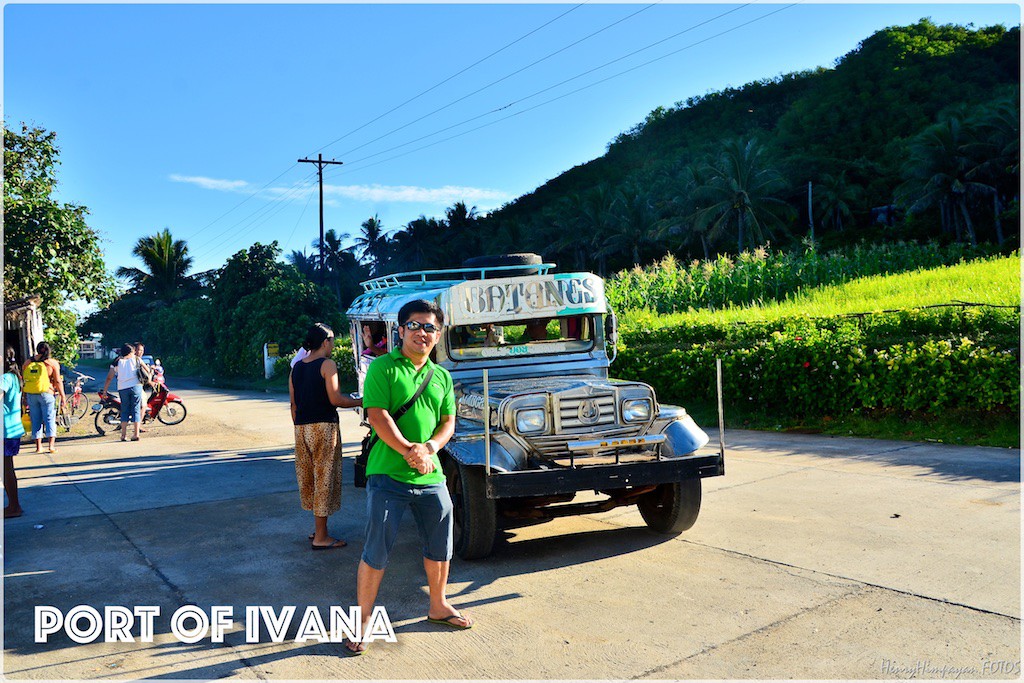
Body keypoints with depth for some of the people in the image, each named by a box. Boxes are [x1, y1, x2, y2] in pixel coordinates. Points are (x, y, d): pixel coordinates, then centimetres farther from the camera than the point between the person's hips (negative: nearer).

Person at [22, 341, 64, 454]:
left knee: (36, 420, 10)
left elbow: (23, 380, 12)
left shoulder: (27, 363, 8)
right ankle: (52, 445, -5)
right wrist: (62, 396, -1)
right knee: (50, 419, 2)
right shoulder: (52, 363, -4)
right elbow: (58, 381, -7)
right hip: (46, 394, -3)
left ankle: (38, 446, 12)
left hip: (30, 395, 4)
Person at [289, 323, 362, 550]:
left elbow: (294, 404, 13)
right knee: (324, 477, -1)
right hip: (323, 427, -7)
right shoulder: (327, 365, -9)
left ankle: (318, 528, 27)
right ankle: (320, 537, 4)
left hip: (301, 428, 7)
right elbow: (335, 399, -15)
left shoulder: (296, 368, 12)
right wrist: (359, 402, -2)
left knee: (309, 476, 16)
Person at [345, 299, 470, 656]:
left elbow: (448, 421, 8)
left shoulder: (441, 376, 11)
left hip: (431, 476, 6)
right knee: (376, 552, 0)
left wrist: (428, 447, -11)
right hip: (388, 475, -6)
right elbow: (377, 416, -13)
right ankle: (362, 621, 15)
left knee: (440, 545, 17)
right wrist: (409, 451, -18)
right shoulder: (383, 368, -6)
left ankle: (438, 606, 38)